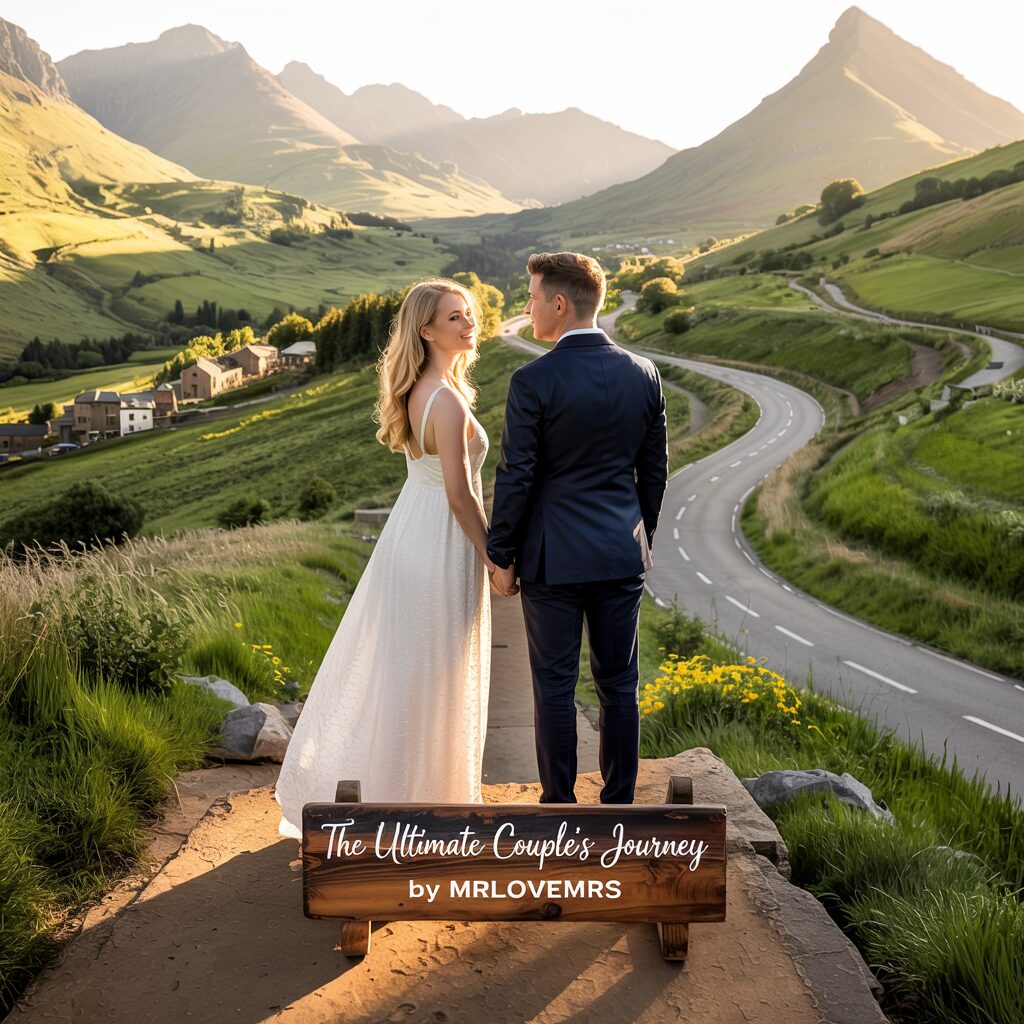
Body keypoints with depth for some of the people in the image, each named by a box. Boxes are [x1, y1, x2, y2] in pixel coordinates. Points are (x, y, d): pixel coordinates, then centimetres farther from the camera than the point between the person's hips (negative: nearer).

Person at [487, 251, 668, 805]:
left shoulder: (534, 380, -13)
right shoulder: (643, 374, 2)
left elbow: (515, 477, -11)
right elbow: (654, 470, 8)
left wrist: (501, 555, -1)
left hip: (553, 556, -4)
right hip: (622, 554, 5)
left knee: (555, 686, 6)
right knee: (619, 685, 12)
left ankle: (559, 807, 16)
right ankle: (618, 803, 22)